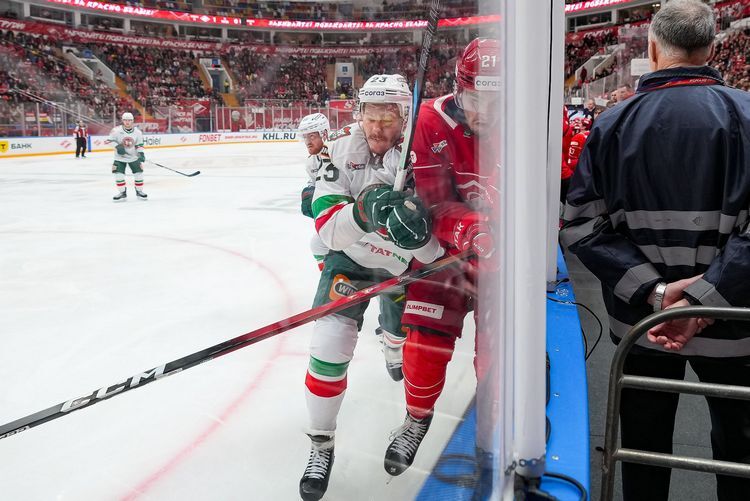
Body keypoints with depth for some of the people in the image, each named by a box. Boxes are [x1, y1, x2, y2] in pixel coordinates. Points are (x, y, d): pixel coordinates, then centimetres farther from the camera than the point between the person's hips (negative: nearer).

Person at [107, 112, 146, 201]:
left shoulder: (137, 132, -6)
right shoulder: (116, 130, -14)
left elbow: (139, 145, 1)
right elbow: (110, 140, -6)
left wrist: (141, 154, -11)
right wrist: (117, 146, -23)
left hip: (133, 156, 2)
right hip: (120, 157, -1)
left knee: (138, 173, 0)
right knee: (118, 174, -8)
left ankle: (139, 191, 17)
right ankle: (122, 193, 5)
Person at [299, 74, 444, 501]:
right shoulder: (341, 148, -19)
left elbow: (435, 253, -23)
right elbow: (327, 226, -27)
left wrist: (415, 230, -45)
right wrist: (363, 209, -45)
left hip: (401, 263, 1)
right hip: (349, 257, -1)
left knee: (404, 335, 22)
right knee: (330, 345, -14)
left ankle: (394, 351, 64)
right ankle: (321, 443, 6)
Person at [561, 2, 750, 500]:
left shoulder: (612, 125, -5)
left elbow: (582, 226, -11)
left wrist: (653, 290, -13)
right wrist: (704, 298, -19)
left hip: (641, 319, 2)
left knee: (645, 442, 19)